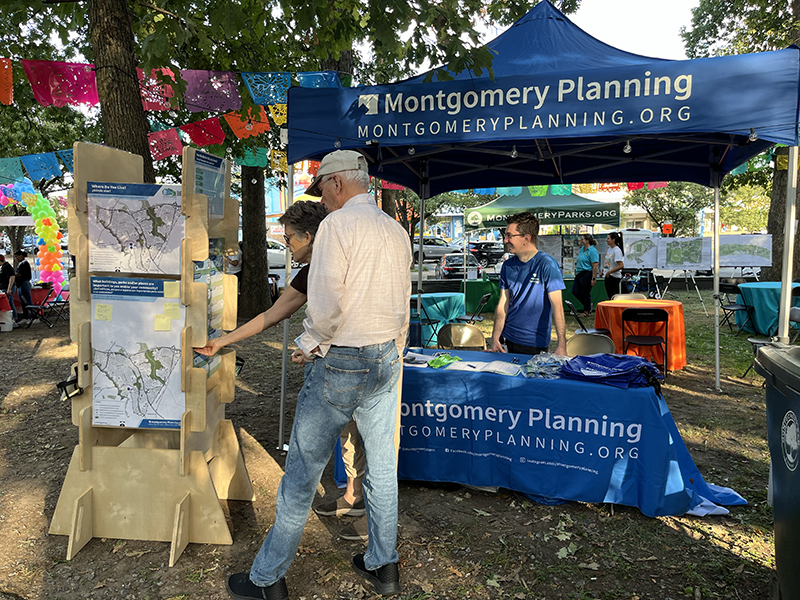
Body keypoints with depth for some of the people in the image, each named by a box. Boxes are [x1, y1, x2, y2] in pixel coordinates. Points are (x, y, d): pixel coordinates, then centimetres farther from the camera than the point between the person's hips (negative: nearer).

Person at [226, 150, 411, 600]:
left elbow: (326, 304, -20)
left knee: (302, 473, 4)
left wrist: (311, 346, -3)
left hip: (340, 362, -7)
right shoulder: (397, 231, 11)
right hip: (387, 360, 7)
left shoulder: (338, 223, -11)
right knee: (382, 467, 16)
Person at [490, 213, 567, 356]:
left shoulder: (547, 264, -13)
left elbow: (557, 305, -16)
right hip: (507, 340, 5)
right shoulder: (508, 266, 3)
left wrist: (561, 345, -21)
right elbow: (503, 303, 3)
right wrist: (495, 337, -5)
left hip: (536, 344, -5)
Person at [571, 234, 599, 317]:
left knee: (586, 293, -1)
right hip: (579, 274, 9)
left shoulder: (592, 251, -13)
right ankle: (588, 305, 24)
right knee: (575, 291, 6)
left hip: (587, 274, -9)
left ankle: (586, 311, 14)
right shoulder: (581, 249, 14)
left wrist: (593, 279, -21)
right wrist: (576, 271, 20)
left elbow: (595, 266, -17)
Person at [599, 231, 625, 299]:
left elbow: (621, 265, -23)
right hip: (608, 276, 9)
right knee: (610, 297, 13)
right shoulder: (609, 249, 11)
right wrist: (602, 271, 16)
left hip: (615, 277, -9)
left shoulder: (617, 251, -16)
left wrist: (609, 272, -22)